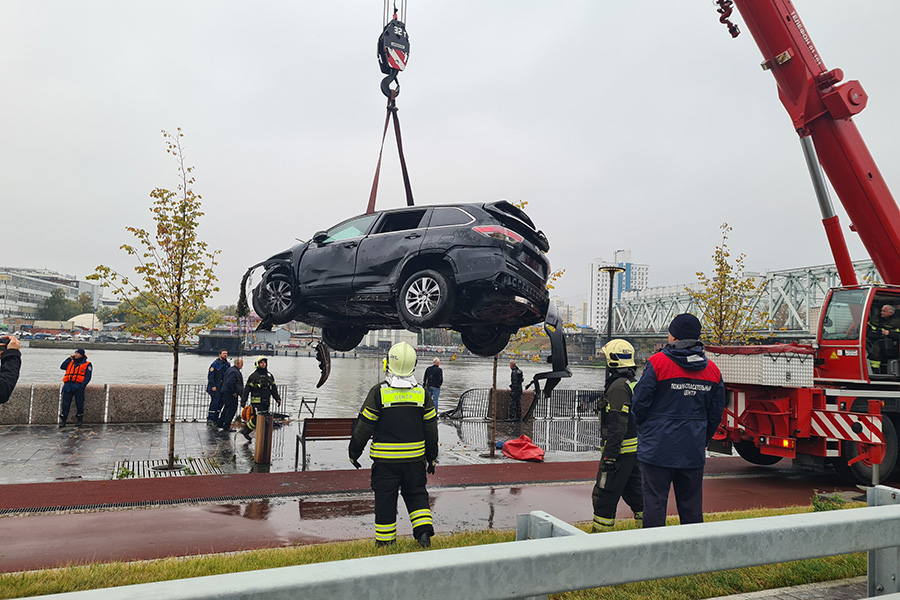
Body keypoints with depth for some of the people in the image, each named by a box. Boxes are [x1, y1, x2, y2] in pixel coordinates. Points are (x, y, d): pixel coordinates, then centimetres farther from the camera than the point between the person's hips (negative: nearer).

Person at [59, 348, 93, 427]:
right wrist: (70, 358, 5)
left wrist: (82, 386, -13)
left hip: (78, 386, -3)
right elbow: (62, 367, 7)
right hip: (68, 386, 3)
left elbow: (88, 377, -1)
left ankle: (79, 420, 14)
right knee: (65, 404, -1)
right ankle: (62, 420, 4)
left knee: (79, 404, 1)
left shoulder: (87, 364, 5)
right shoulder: (71, 362, 20)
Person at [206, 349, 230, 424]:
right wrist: (213, 386, -18)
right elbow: (210, 375, -11)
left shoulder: (227, 364, 12)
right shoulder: (215, 364, -7)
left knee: (221, 403, 6)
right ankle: (210, 419, -1)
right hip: (215, 388, -6)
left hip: (223, 388, 6)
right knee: (214, 403, -8)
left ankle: (215, 419, 14)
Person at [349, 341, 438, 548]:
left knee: (385, 499, 8)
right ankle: (424, 531, 6)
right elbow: (431, 428, 4)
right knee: (417, 494, 18)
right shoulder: (422, 393, -1)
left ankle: (385, 541, 17)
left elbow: (364, 426, -7)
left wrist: (354, 452, 6)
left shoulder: (379, 392, -11)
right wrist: (432, 457, 15)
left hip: (385, 459, -2)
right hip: (415, 458, 3)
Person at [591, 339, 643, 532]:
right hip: (635, 451, 10)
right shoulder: (635, 384, 13)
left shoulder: (618, 387, -17)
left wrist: (609, 456, -21)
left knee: (604, 496, -1)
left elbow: (618, 427, -22)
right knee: (635, 493, 17)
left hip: (620, 451, -10)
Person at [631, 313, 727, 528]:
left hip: (658, 447, -5)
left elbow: (640, 401, -9)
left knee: (655, 501, 2)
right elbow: (716, 414, 11)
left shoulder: (658, 362, -11)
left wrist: (641, 427, 11)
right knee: (691, 503, 14)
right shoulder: (712, 370, 6)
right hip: (694, 451, 5)